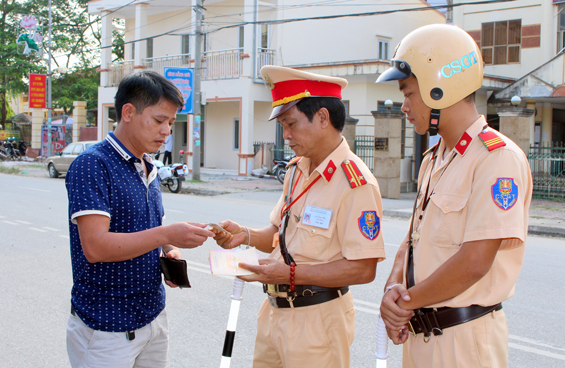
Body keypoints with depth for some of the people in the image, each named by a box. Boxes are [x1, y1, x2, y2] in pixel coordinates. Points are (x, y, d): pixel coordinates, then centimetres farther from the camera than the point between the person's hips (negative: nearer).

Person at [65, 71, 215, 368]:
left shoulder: (149, 169, 12)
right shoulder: (92, 165, -15)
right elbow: (95, 246, -24)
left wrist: (171, 253, 0)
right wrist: (167, 235, -28)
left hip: (153, 317, 8)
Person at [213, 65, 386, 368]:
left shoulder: (356, 184, -18)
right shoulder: (296, 170, 9)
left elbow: (363, 269, -22)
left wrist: (292, 274, -24)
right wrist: (245, 236, -1)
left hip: (317, 319, -7)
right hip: (275, 311, 8)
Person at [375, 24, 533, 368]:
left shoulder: (499, 157, -17)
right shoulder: (433, 160, 12)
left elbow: (473, 263, -23)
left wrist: (406, 301, -12)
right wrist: (394, 288, -5)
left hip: (465, 338, -8)